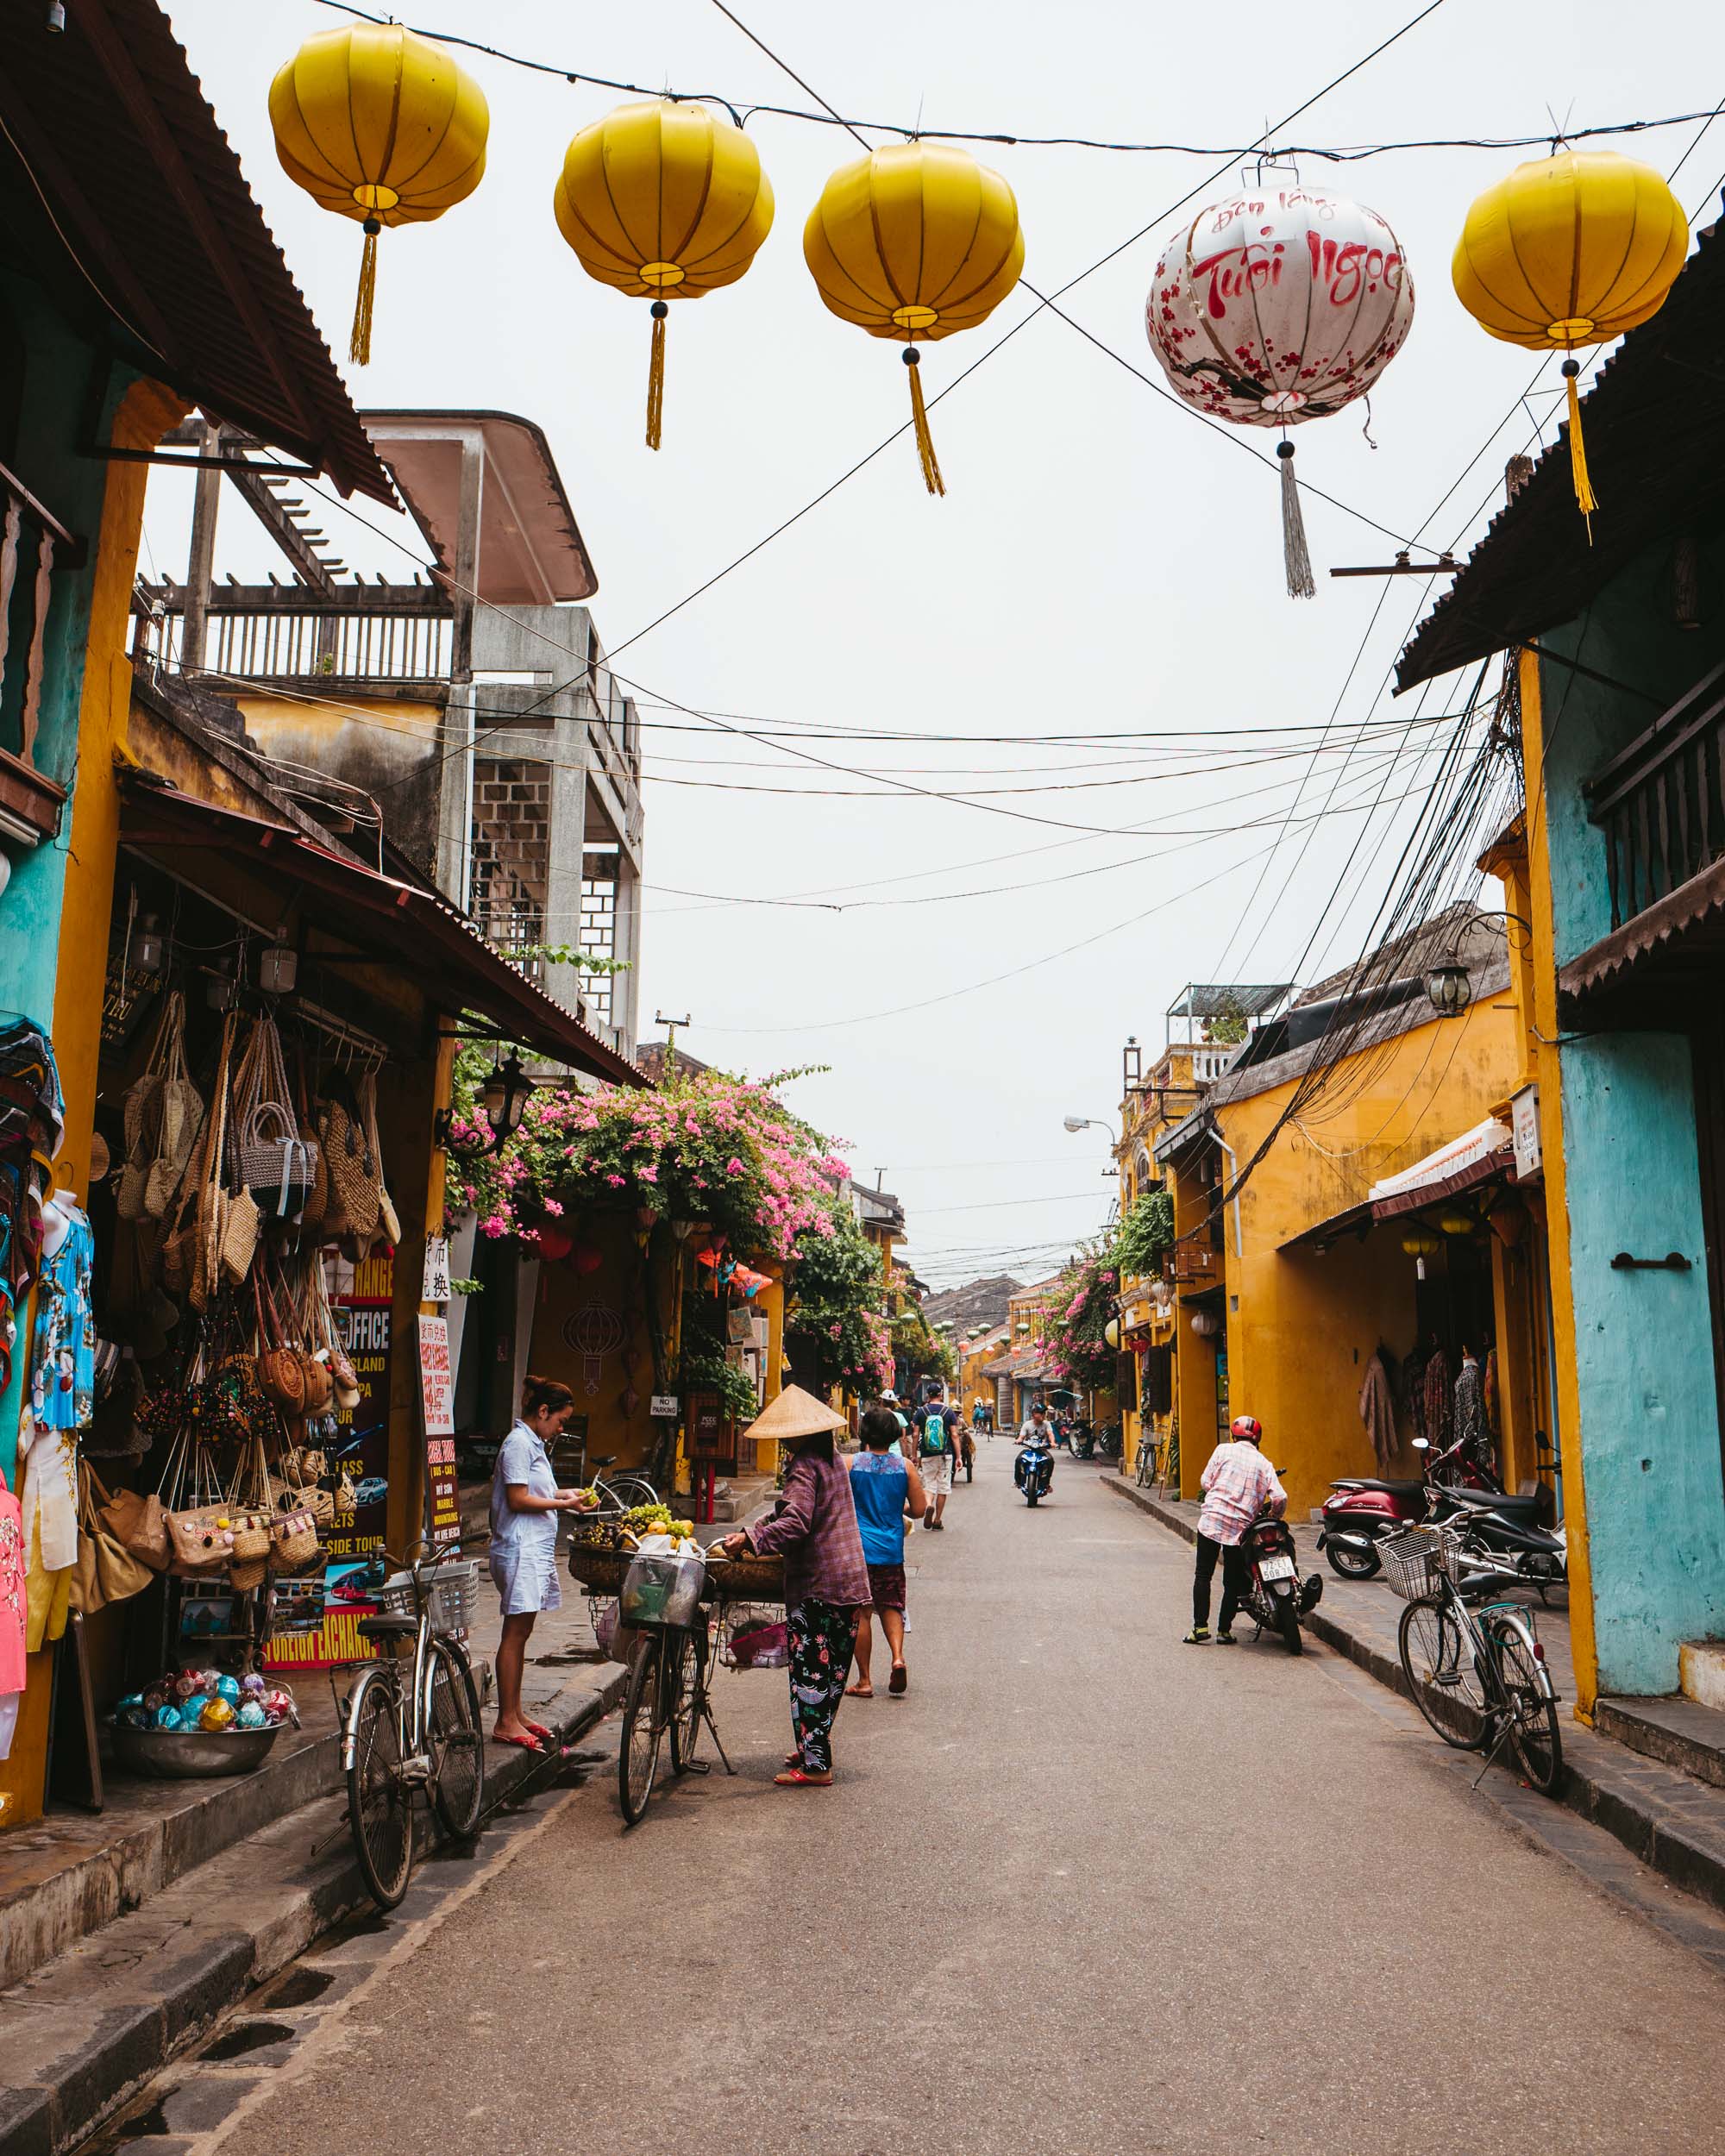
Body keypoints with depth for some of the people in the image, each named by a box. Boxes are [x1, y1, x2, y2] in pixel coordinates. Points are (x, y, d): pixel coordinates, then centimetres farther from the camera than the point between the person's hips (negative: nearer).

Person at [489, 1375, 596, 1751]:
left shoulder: (533, 1444, 19)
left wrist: (563, 1494, 10)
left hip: (536, 1549, 10)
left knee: (520, 1633, 12)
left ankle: (514, 1715, 17)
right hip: (520, 1550, -10)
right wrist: (563, 1504, -13)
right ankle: (506, 1723, -4)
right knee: (515, 1633, -7)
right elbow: (518, 1499, -18)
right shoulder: (518, 1444, -13)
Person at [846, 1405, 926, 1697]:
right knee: (891, 1606, 18)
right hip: (892, 1550, 2)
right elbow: (918, 1509, 1)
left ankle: (864, 1681, 9)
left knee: (860, 1614, 5)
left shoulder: (850, 1464, -7)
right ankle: (898, 1656, -6)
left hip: (857, 1549, -2)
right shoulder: (905, 1467, -2)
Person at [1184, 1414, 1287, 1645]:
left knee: (1203, 1574, 4)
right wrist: (1274, 1518, 17)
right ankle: (1224, 1631, 11)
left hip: (1213, 1519, -2)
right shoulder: (1264, 1464, 9)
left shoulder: (1224, 1450, 4)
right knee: (1233, 1581, 12)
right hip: (1241, 1526, 2)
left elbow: (1207, 1482, 1)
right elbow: (1280, 1498, -2)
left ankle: (1200, 1626, -3)